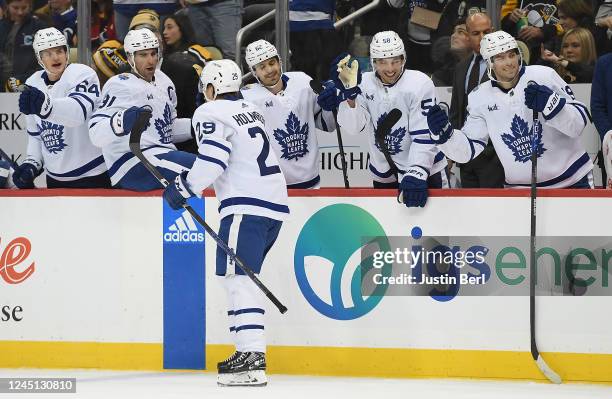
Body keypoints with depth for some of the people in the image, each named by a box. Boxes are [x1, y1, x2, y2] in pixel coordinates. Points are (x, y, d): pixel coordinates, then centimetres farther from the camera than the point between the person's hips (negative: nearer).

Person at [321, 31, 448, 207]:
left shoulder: (420, 83, -16)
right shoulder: (364, 83, -5)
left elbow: (424, 135, -19)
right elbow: (353, 126, -17)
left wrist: (416, 174, -30)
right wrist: (349, 91, -32)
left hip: (425, 169, -3)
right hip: (383, 176, 3)